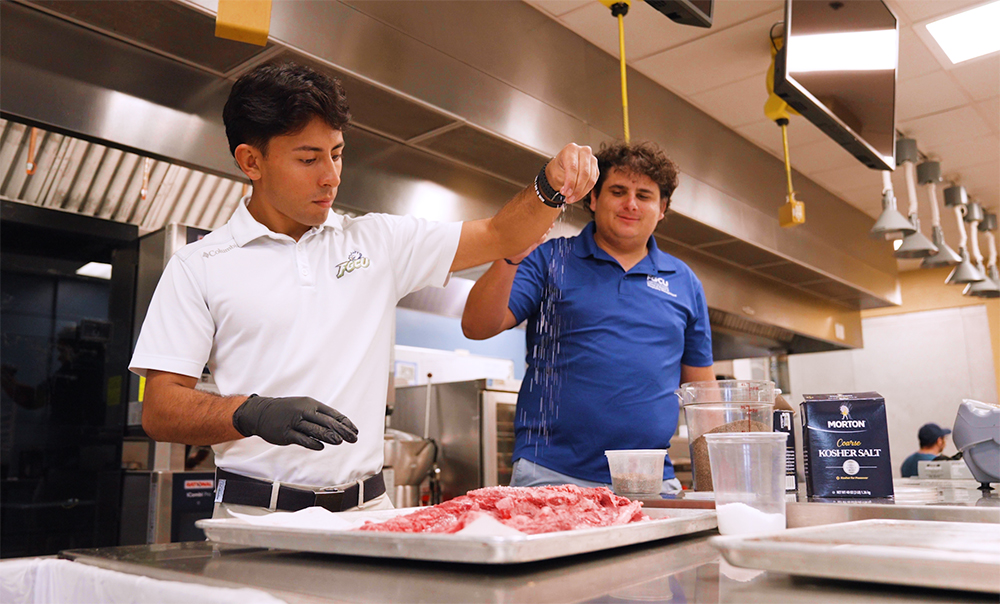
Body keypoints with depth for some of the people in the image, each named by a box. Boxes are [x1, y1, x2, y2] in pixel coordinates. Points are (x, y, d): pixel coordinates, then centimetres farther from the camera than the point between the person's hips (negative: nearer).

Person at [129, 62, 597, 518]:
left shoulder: (379, 240, 10)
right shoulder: (198, 267, 2)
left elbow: (500, 238, 11)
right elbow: (159, 411, -2)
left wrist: (551, 187, -9)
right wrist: (255, 414, -20)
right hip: (256, 515, -2)